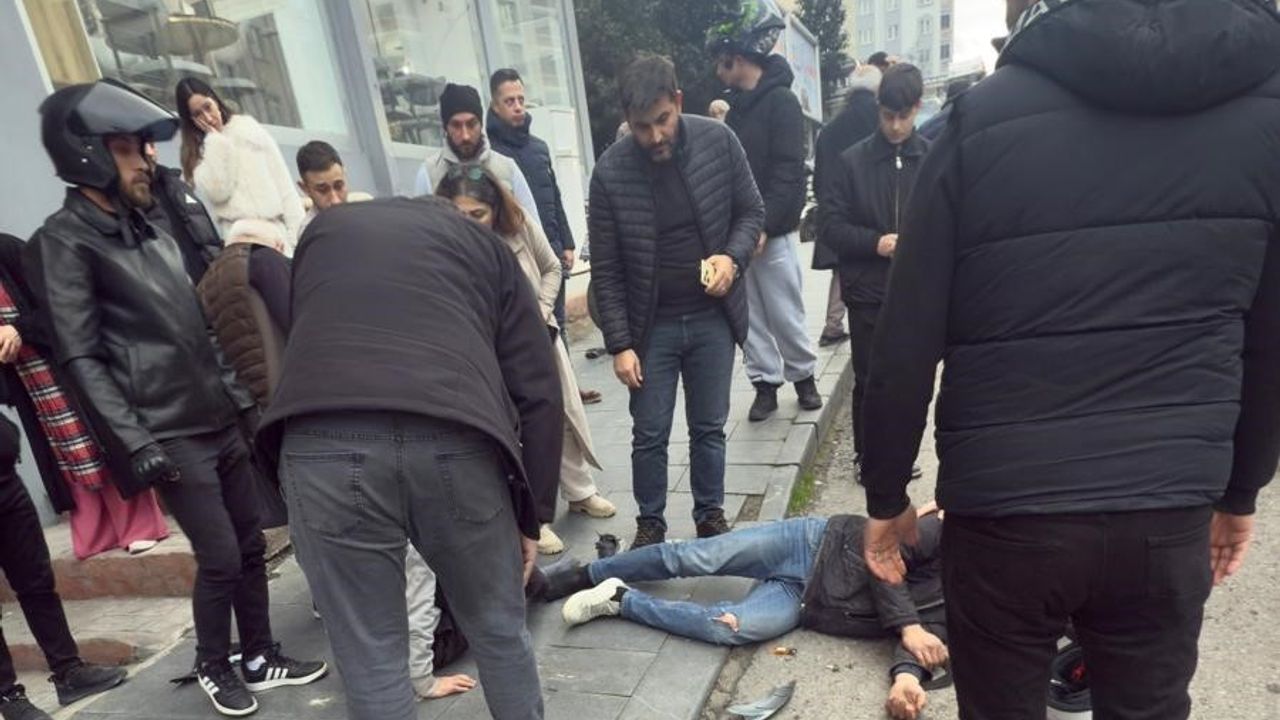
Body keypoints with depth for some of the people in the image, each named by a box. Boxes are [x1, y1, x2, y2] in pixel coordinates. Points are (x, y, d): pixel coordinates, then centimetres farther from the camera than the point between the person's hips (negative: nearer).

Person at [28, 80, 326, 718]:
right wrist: (135, 441, -19)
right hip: (171, 437, -7)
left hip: (221, 422, 7)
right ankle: (213, 667, 23)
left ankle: (260, 658, 28)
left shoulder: (148, 229, 15)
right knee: (220, 560, -1)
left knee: (251, 547, 12)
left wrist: (240, 394, 16)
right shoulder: (62, 242, -8)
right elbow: (81, 359, -14)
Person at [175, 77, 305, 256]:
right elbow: (218, 192, -8)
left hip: (277, 230, 1)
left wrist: (298, 232, -1)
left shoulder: (248, 128, 11)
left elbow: (283, 182, 7)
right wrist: (215, 140, -2)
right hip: (237, 237, -1)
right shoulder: (193, 151, 11)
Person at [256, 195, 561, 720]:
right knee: (500, 632, 22)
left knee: (371, 661, 15)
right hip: (455, 441, 0)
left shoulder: (323, 228, 32)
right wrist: (531, 514, 23)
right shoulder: (483, 242, 27)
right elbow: (538, 392, 18)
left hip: (323, 445, 1)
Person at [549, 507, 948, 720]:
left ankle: (621, 600, -1)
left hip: (802, 603, 1)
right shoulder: (952, 534, -6)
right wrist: (908, 626, -22)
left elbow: (925, 640, -13)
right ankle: (583, 574, 11)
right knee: (689, 558, -11)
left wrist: (908, 677, -37)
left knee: (727, 628, -22)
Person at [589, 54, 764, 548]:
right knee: (650, 435, 8)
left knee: (709, 429, 12)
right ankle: (650, 523, 27)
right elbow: (606, 270, -7)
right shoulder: (610, 172, -12)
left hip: (712, 318, 1)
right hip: (651, 324, -1)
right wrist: (619, 344, -9)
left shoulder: (719, 141, -9)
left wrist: (733, 256, -17)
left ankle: (711, 518, 31)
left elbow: (752, 211, 3)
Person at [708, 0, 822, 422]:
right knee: (748, 317, 6)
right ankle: (766, 384, 17)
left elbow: (788, 171, -15)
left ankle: (803, 376, 22)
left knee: (784, 315, 2)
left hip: (773, 232, -6)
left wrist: (764, 225, -22)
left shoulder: (781, 101, -7)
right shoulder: (737, 106, 16)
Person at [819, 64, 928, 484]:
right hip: (866, 292, -1)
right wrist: (875, 243, -15)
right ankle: (867, 456, 24)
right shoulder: (852, 161, 0)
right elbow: (830, 225, -2)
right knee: (868, 381, 6)